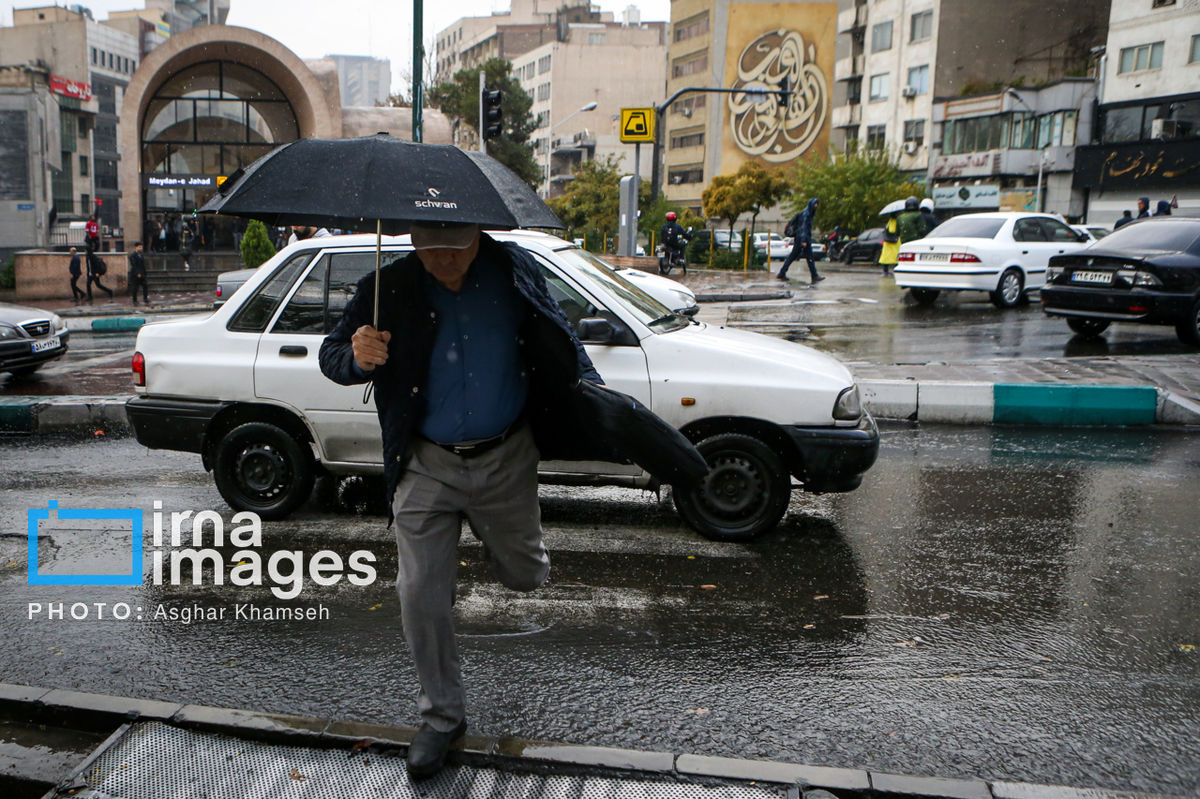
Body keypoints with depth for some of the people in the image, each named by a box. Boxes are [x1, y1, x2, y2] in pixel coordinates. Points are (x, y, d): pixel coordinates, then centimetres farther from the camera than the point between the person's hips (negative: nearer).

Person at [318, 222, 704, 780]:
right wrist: (357, 358, -26)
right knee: (421, 594, 2)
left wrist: (590, 390, -3)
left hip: (506, 459, 1)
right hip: (426, 466, 0)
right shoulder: (389, 289, -10)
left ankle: (503, 538, 53)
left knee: (524, 576, 14)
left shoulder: (515, 274, -8)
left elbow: (558, 340, 6)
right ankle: (442, 715, 22)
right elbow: (330, 352, -4)